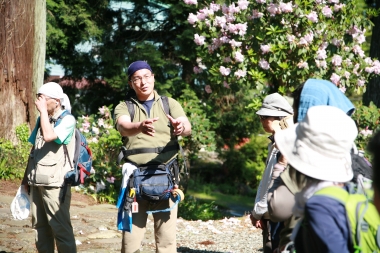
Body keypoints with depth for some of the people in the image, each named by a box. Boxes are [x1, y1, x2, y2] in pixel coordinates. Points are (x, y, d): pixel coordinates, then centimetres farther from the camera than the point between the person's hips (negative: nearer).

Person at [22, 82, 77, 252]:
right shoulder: (42, 119, 15)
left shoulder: (67, 120, -7)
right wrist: (26, 177, 19)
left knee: (60, 228, -7)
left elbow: (49, 136, -25)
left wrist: (43, 110, -15)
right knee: (40, 226, 9)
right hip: (37, 182, 7)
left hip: (55, 183, -7)